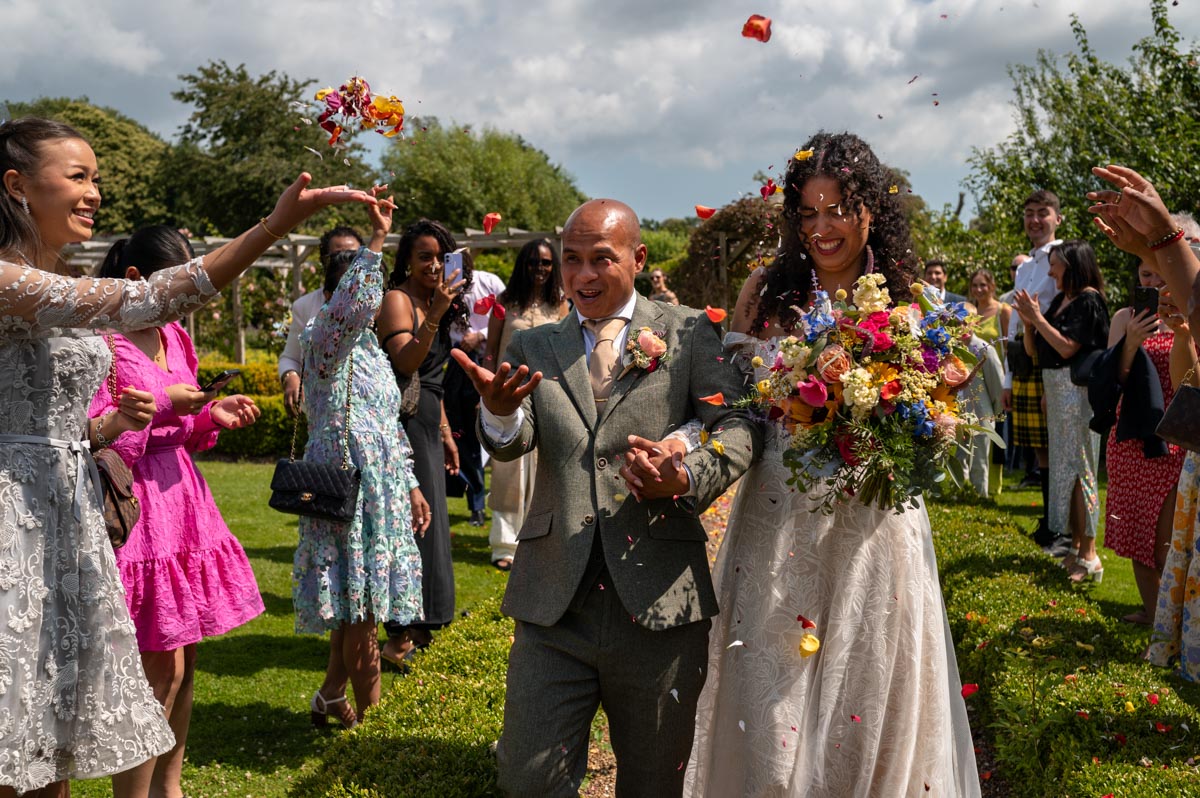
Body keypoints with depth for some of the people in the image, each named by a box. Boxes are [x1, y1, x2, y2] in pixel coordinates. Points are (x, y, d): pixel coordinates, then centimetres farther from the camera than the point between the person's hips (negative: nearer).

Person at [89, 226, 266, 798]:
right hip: (136, 509, -8)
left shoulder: (174, 338, 13)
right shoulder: (103, 342, -12)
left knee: (182, 663, 13)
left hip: (180, 502, 8)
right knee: (160, 671, -6)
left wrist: (213, 415, 2)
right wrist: (165, 405, -17)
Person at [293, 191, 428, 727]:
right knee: (358, 601, -5)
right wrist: (376, 240, -33)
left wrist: (410, 485, 20)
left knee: (356, 603, 12)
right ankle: (362, 694, 14)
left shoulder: (371, 349, 17)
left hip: (381, 488, 8)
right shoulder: (326, 340, -8)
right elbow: (352, 304, -34)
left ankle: (332, 694, 27)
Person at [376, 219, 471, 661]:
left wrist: (446, 433, 21)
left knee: (425, 520, 13)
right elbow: (406, 363, -23)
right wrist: (435, 315, -31)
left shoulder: (432, 303, 17)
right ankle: (401, 636, 0)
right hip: (403, 422, -9)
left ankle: (415, 627, 23)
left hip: (427, 425, 9)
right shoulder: (397, 299, -9)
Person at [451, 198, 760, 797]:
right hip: (553, 605, 2)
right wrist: (501, 413, -28)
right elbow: (511, 443, -4)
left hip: (658, 602, -1)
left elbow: (737, 426, -6)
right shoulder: (532, 347, 11)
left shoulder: (689, 333, 5)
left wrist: (689, 477, -27)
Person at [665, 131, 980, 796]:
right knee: (769, 709, 8)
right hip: (776, 524, 1)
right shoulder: (765, 290, 2)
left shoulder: (909, 300, 0)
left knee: (865, 710, 12)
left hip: (872, 531, 0)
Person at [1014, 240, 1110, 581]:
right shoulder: (1059, 300, 12)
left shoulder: (1088, 300, -10)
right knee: (1064, 466, 11)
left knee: (1077, 467, -7)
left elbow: (1067, 347, -20)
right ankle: (1076, 547, 20)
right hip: (1055, 390, 8)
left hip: (1077, 391, -8)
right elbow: (1032, 350, 14)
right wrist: (1028, 321, -2)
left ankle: (1089, 554, -2)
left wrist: (1037, 317, -14)